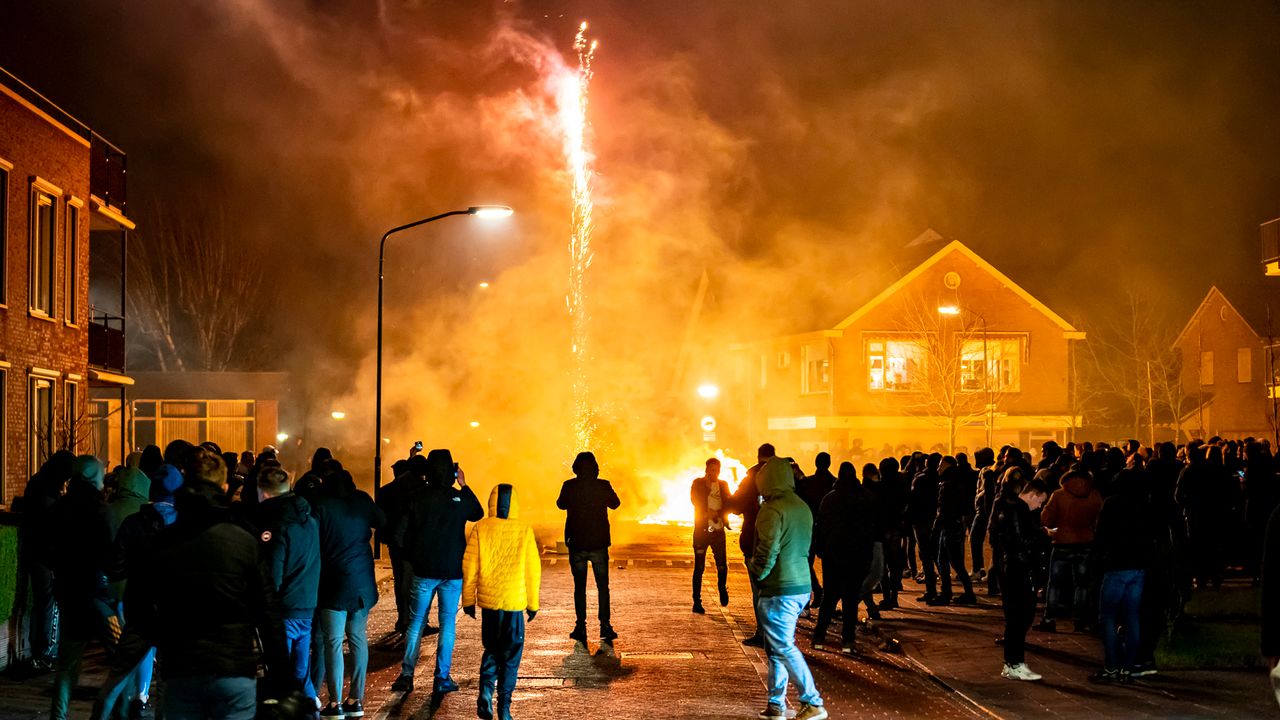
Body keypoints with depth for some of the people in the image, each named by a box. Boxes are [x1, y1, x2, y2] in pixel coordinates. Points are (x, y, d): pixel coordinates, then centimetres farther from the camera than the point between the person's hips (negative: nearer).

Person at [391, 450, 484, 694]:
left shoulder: (417, 497, -7)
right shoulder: (460, 498, -7)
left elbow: (400, 533, -6)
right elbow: (478, 514, 15)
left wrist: (413, 556, 9)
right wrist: (464, 487, 13)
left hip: (423, 570, 1)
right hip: (453, 571, -1)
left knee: (416, 621, 10)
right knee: (447, 622, 7)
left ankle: (407, 674, 6)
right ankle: (442, 678, 5)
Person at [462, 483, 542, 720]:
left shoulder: (481, 529, -4)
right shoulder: (524, 530, -5)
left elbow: (469, 566, -1)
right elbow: (533, 569, -1)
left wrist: (468, 599, 10)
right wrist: (533, 603, 10)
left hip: (488, 600, 1)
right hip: (514, 601, -1)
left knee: (491, 649, 19)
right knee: (510, 654, 9)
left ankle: (486, 689, -2)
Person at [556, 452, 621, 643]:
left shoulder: (569, 486, -8)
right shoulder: (603, 486, -8)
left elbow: (561, 504, 11)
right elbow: (615, 504, 10)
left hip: (576, 543, 0)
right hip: (599, 544, 0)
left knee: (579, 586, 8)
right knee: (602, 586, 8)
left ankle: (581, 626, 4)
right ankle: (605, 626, 2)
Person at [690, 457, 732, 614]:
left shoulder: (723, 485, 11)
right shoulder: (698, 483, 3)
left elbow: (729, 504, 4)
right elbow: (695, 501, -9)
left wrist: (718, 514, -12)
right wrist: (707, 486, -15)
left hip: (718, 530, 2)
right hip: (702, 529, -2)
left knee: (722, 566, -4)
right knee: (699, 567, -3)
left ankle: (722, 588, 26)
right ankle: (697, 602, 3)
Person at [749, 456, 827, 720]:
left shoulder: (772, 510, -16)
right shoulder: (802, 507, 11)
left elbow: (767, 554, -20)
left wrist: (756, 574, -1)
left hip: (779, 590, -9)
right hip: (802, 586, 9)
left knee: (784, 648, -3)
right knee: (777, 646, 15)